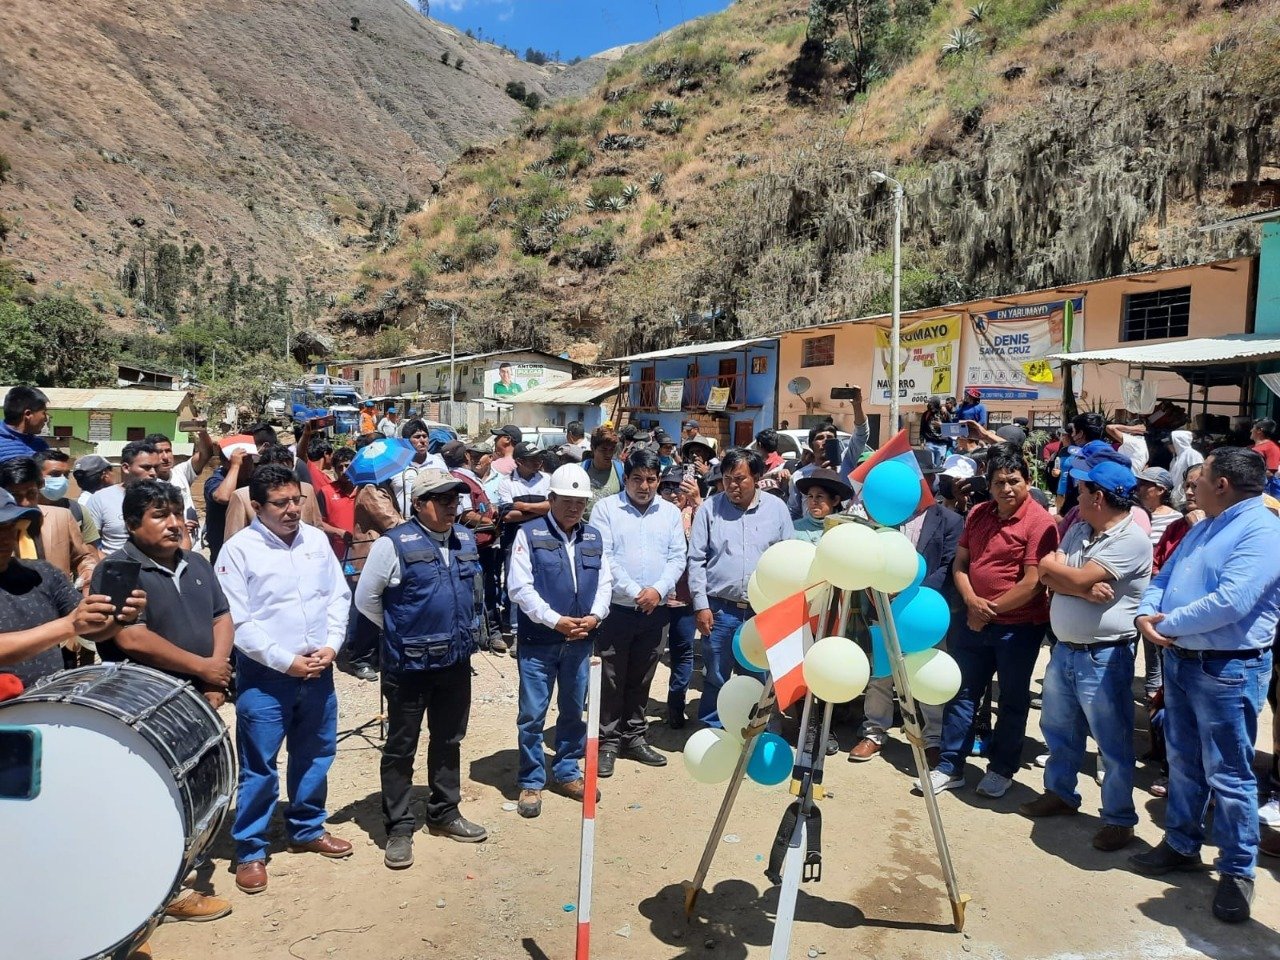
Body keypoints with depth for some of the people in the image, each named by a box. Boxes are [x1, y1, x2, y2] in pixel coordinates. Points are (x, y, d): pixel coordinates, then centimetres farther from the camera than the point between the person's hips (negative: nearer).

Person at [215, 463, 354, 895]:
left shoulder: (316, 539, 4)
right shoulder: (238, 549, -11)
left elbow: (339, 595, 7)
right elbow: (236, 621, -14)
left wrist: (331, 646, -6)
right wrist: (285, 661, -16)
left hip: (318, 671, 5)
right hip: (264, 675, -5)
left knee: (315, 756, 17)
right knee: (259, 767, 5)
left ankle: (307, 829, 37)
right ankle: (250, 851, 22)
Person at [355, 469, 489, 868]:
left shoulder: (466, 540, 4)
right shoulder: (394, 544, -15)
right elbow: (366, 598, -6)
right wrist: (400, 632, 1)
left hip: (456, 662, 6)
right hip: (409, 666, -6)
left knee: (448, 741, 18)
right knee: (401, 748, 8)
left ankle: (444, 813, 34)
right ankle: (399, 828, 20)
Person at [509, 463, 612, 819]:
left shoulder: (593, 536, 7)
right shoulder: (529, 533, -7)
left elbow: (605, 582, 9)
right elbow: (519, 586, -12)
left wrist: (595, 616, -9)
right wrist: (555, 620, -18)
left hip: (581, 641, 5)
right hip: (537, 642, -4)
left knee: (574, 711, 16)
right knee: (532, 715, 3)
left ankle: (567, 773, 31)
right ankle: (531, 783, 18)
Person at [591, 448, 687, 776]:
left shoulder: (670, 513, 9)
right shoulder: (606, 508, -2)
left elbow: (677, 558, 4)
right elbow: (602, 556, -10)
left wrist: (658, 589, -13)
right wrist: (634, 592, -16)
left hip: (655, 610, 3)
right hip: (616, 608, -3)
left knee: (641, 679, 14)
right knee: (611, 679, 3)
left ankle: (634, 738, 26)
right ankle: (608, 742, 15)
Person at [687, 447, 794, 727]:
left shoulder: (777, 508, 3)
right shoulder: (710, 508, -1)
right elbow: (696, 560, 0)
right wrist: (701, 605, -5)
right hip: (720, 610, -1)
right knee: (715, 679, 10)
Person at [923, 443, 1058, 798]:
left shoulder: (1039, 521, -14)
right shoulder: (977, 514, 5)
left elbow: (1033, 583, -19)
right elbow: (960, 563, 7)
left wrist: (992, 609, -12)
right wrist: (972, 601, -10)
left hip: (1019, 626, -5)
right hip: (972, 620, 6)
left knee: (1012, 701, 11)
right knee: (962, 693, 11)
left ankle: (1002, 770, 26)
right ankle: (950, 766, 22)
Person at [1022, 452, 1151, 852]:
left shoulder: (1131, 540, -18)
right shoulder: (1078, 529, 7)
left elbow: (1078, 579, -25)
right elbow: (1048, 577, -1)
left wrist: (1054, 565, -5)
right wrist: (1085, 590, -18)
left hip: (1104, 656, -8)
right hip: (1064, 649, 8)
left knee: (1113, 743, 5)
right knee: (1058, 729, 21)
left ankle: (1119, 818, 19)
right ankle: (1060, 793, 38)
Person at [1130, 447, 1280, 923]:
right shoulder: (1202, 529, 13)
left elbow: (1231, 602, -28)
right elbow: (1163, 578, 13)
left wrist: (1168, 625, -16)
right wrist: (1146, 614, -8)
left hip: (1228, 670, -9)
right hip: (1180, 660, 9)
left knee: (1227, 775, 3)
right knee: (1182, 762, 18)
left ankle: (1237, 870, 18)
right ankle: (1181, 845, 33)